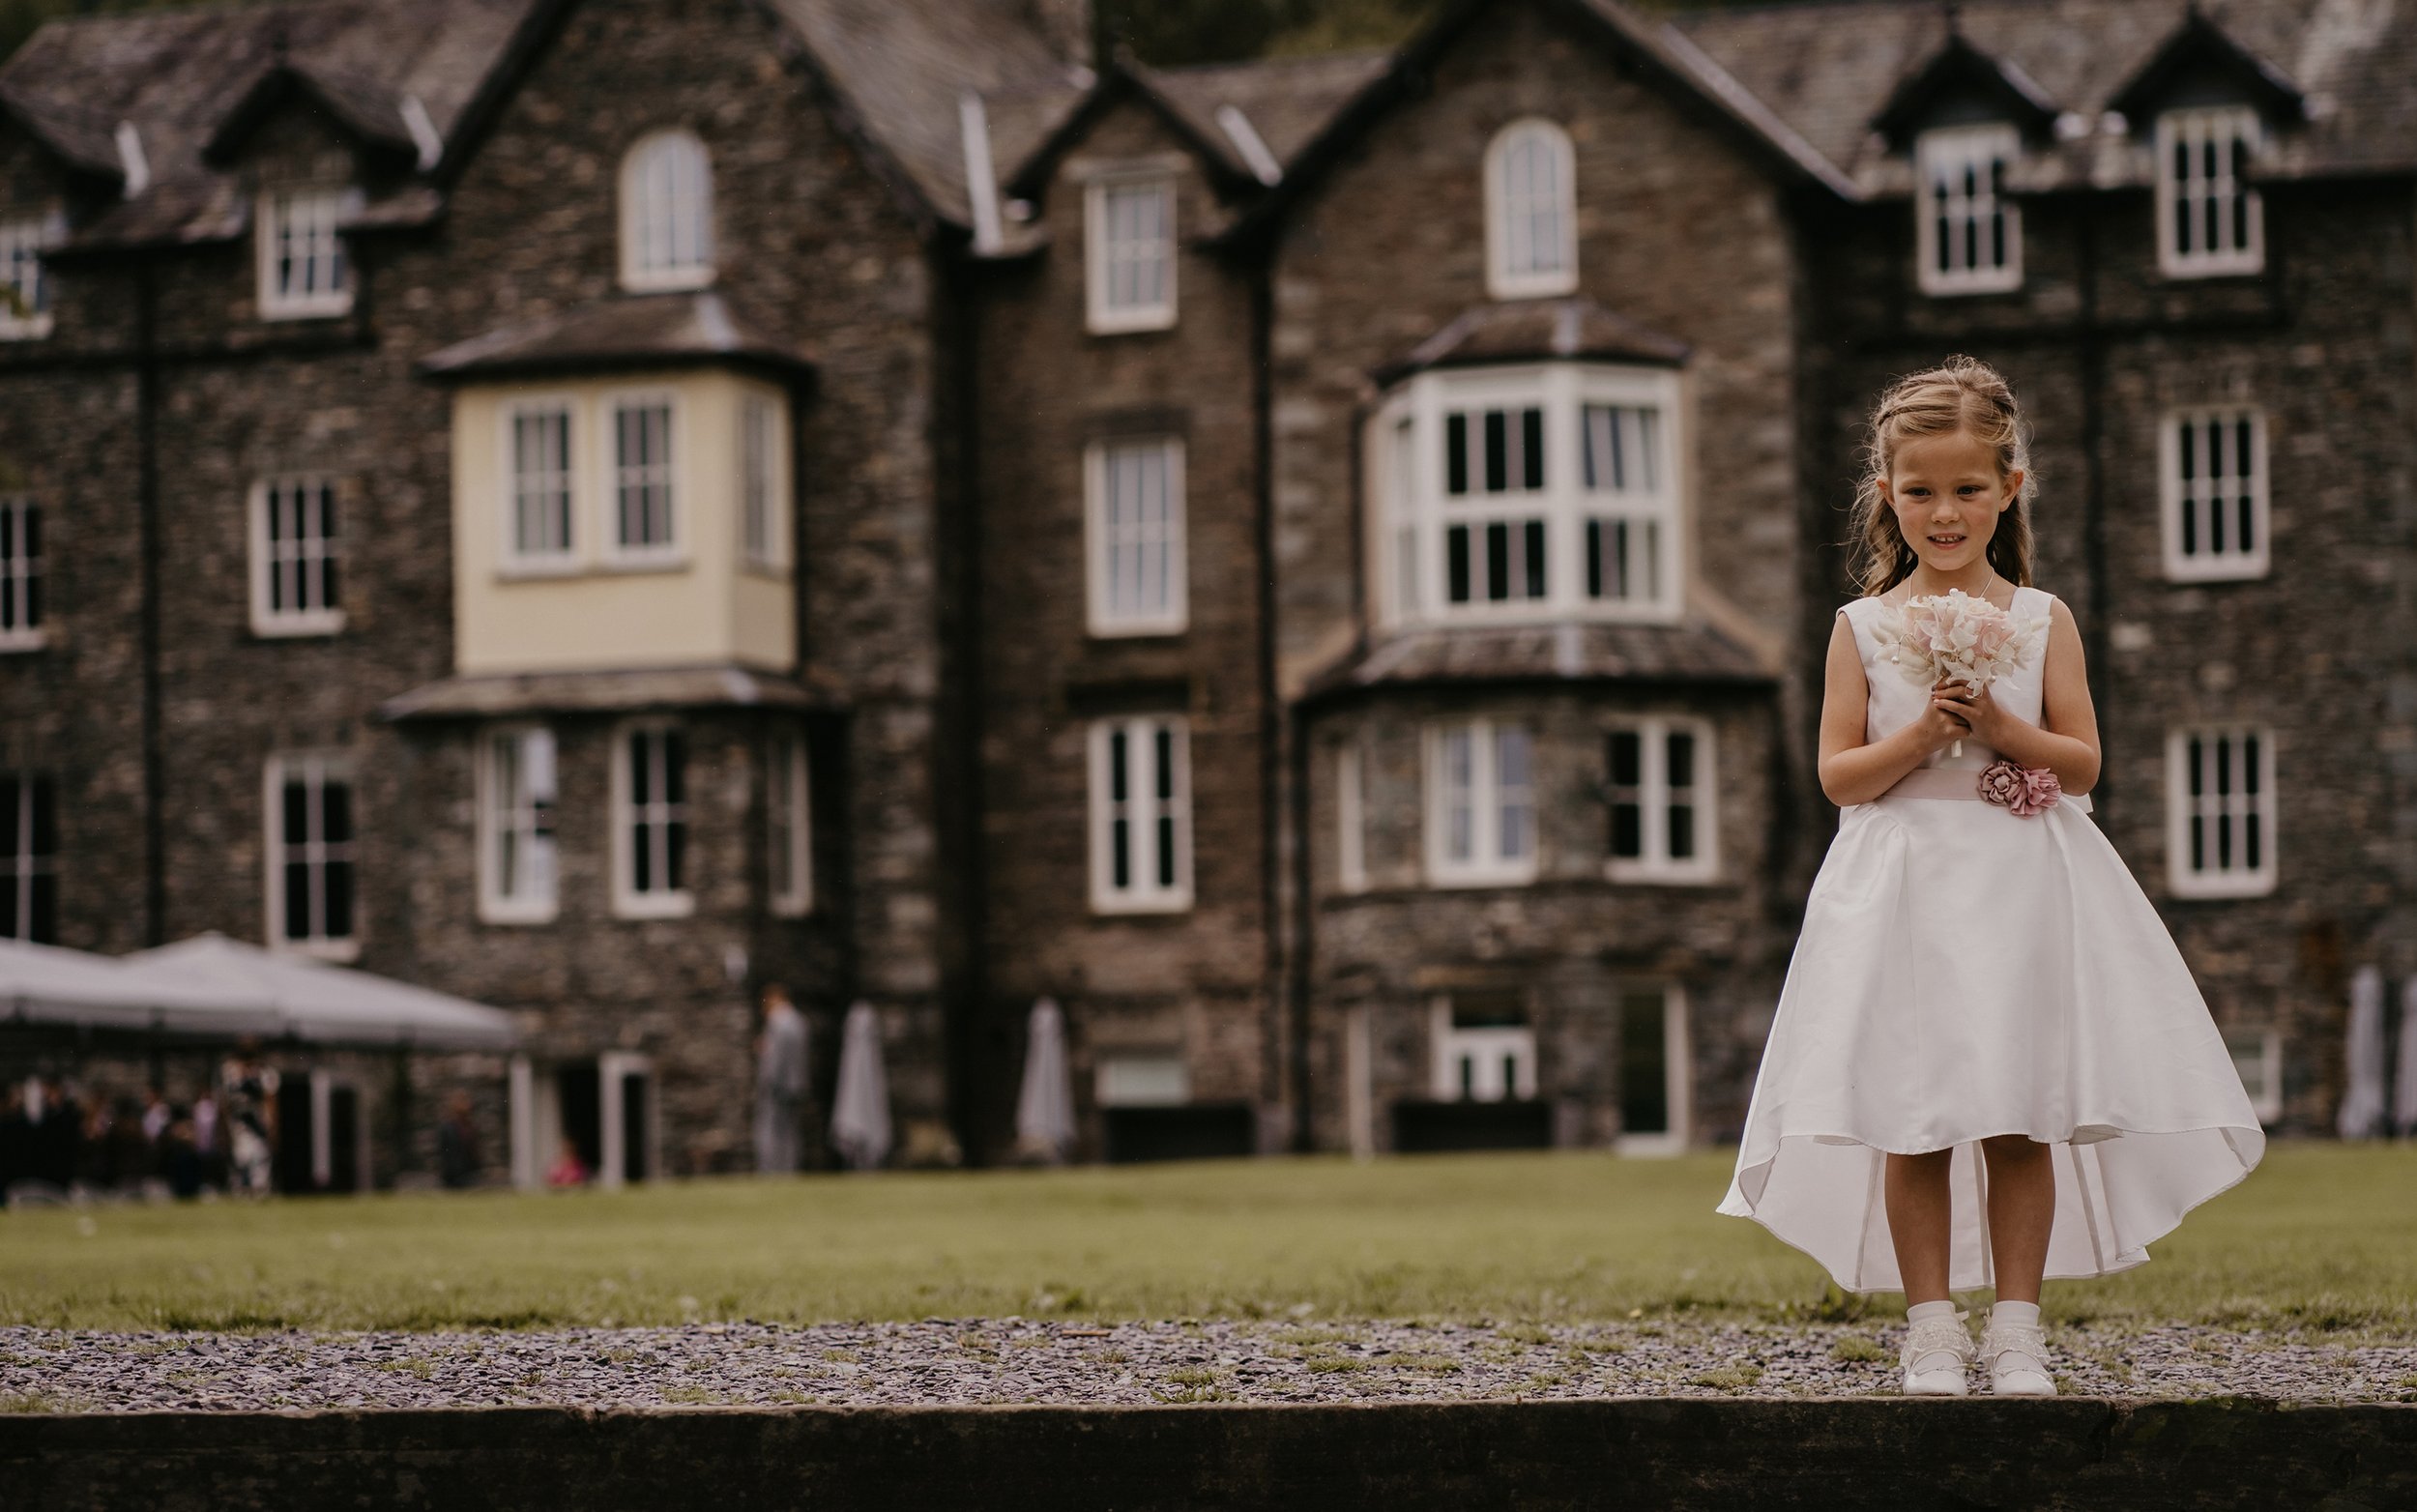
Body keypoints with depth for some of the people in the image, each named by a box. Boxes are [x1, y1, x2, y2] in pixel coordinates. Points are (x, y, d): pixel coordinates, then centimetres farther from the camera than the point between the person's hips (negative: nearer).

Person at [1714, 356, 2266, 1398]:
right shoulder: (1863, 627, 4)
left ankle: (2016, 1328, 7)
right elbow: (1837, 774, 1)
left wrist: (2003, 728, -13)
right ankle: (1931, 1328, 7)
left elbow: (2083, 764, 3)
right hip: (1903, 898, 0)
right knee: (1910, 1124, -1)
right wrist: (1917, 739, -15)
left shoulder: (2042, 621, 5)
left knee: (2020, 1121, -1)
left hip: (2020, 890, 0)